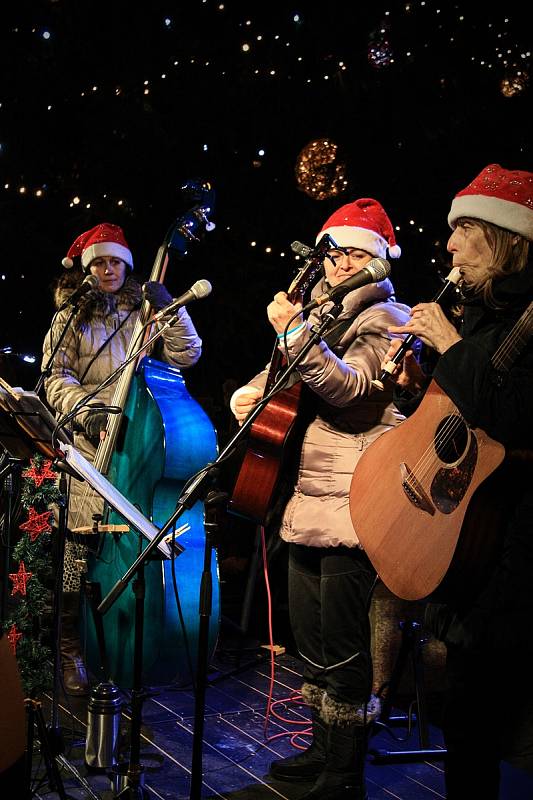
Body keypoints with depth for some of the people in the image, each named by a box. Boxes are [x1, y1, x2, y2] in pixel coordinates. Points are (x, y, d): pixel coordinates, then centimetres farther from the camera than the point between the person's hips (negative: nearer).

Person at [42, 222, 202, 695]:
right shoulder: (70, 319, 16)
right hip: (89, 441, -2)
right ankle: (72, 649, -5)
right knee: (84, 541, -13)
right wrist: (87, 411, -13)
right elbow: (56, 377, 4)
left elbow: (186, 355, 9)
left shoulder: (143, 312, 19)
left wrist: (170, 308, -2)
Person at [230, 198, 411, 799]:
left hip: (351, 510, -9)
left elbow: (352, 390, -23)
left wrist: (295, 332, -27)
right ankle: (322, 751, 33)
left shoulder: (386, 319, -6)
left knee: (343, 653, -3)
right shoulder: (327, 316, 19)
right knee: (311, 642, 18)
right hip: (308, 502, 9)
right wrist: (252, 391, 8)